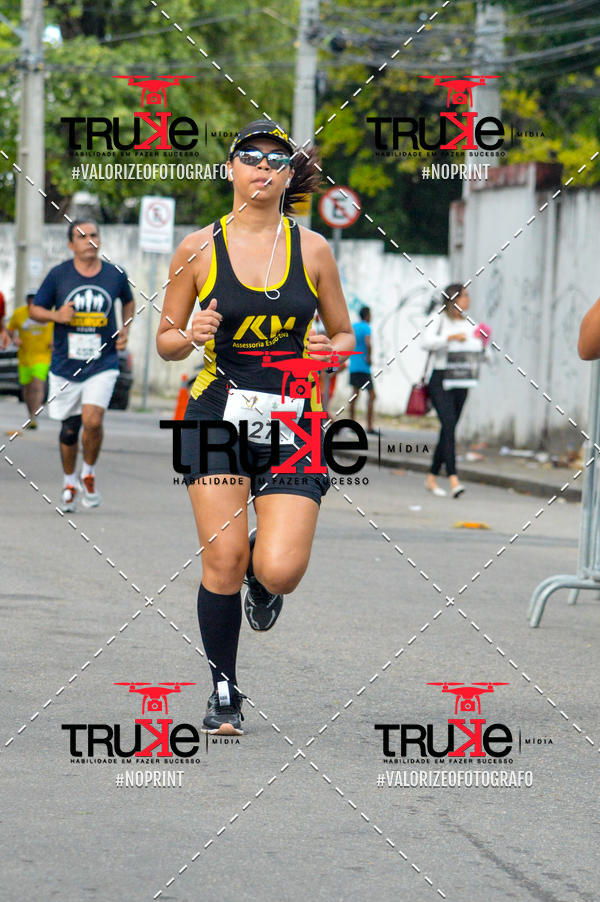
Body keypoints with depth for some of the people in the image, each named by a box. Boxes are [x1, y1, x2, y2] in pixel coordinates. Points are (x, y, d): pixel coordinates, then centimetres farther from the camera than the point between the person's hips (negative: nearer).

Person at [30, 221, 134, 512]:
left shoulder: (115, 275, 1)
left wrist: (125, 329, 6)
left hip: (102, 365, -1)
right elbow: (36, 310, 6)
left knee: (92, 421, -20)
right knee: (69, 428, 9)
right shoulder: (58, 275, -2)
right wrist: (56, 315, -15)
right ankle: (70, 482, 33)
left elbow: (128, 301, 22)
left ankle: (89, 474, 6)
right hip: (66, 365, 1)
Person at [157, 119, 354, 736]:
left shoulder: (311, 250, 5)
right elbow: (165, 341, 9)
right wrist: (192, 335, -13)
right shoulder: (199, 249, 2)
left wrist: (330, 352, -8)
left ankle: (261, 579, 25)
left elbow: (343, 335, 15)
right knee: (223, 559, -9)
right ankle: (223, 693, 10)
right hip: (218, 413, 0)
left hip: (292, 417, 0)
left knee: (279, 570, -14)